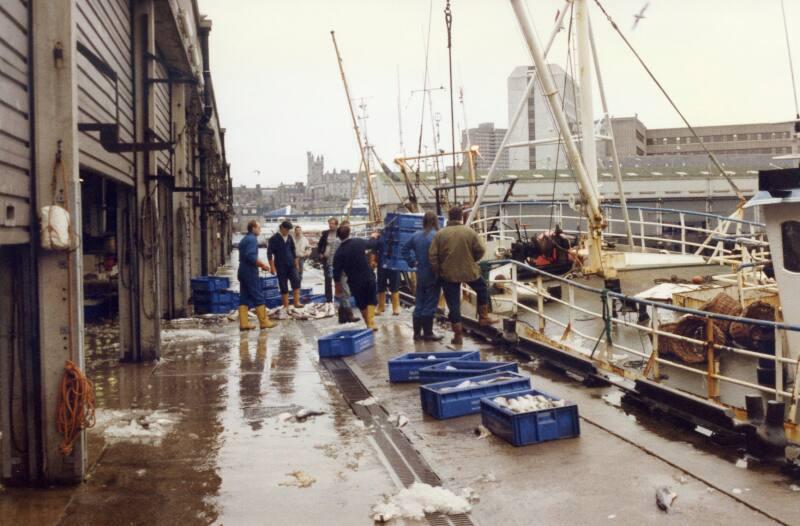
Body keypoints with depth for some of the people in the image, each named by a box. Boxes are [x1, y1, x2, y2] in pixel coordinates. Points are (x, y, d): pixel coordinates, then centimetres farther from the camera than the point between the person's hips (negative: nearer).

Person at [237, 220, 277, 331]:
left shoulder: (244, 239, 18)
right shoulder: (252, 239, -12)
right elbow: (251, 256, -24)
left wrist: (259, 264, 16)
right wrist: (263, 265, -13)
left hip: (243, 271, 9)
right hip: (250, 272, -9)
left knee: (244, 298, 6)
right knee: (258, 297, -3)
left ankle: (243, 323, 5)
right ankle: (264, 322, 1)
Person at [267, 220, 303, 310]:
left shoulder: (289, 238, 10)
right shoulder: (274, 239, -5)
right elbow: (269, 253, -7)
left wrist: (296, 263, 16)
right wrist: (272, 267, -11)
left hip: (291, 265, 4)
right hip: (280, 266, -3)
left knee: (296, 281, -15)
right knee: (283, 286, 1)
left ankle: (297, 302, -16)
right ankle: (286, 306, 8)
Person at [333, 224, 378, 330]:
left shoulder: (339, 252, -11)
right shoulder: (359, 242, -6)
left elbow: (337, 272, -8)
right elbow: (372, 244, 15)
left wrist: (338, 287, 5)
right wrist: (374, 237, 39)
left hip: (355, 282, 0)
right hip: (369, 277, 1)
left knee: (361, 303, 16)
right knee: (371, 300, 12)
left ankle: (369, 324, 23)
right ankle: (371, 323, -3)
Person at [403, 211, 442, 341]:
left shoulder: (416, 236, 7)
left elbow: (405, 249, 15)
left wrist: (412, 262, 14)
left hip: (420, 274, 6)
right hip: (433, 274, -6)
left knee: (419, 303, 11)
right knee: (430, 304, 0)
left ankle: (417, 332, 16)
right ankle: (428, 333, 5)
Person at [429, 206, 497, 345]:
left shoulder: (440, 234, -5)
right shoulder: (469, 232, -5)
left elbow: (432, 255, -7)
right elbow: (480, 250, -4)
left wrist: (437, 271, 5)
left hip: (448, 274, 0)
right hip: (469, 271, 0)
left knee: (453, 303, 6)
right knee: (482, 290, 27)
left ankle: (457, 334, 9)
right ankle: (483, 317, 28)